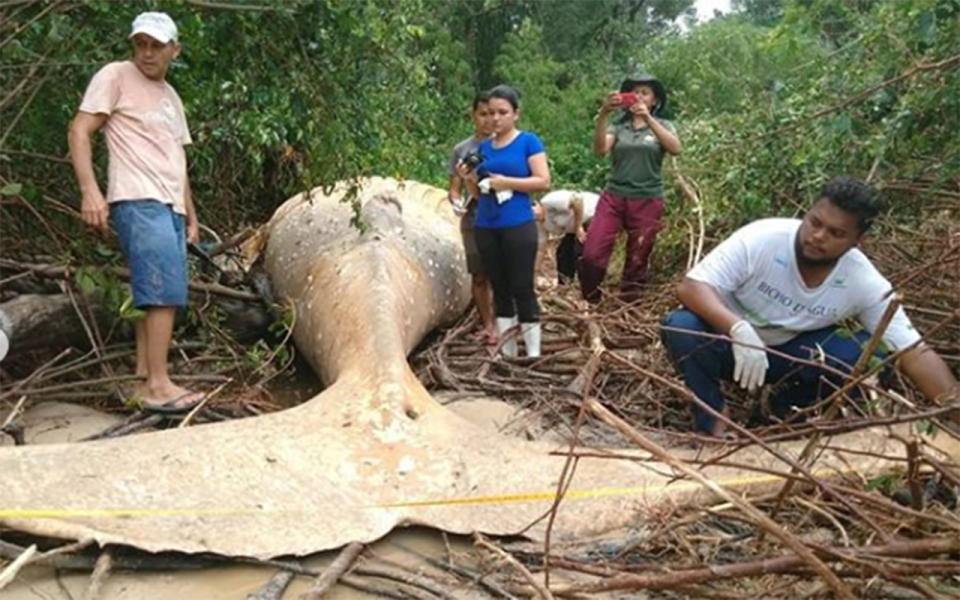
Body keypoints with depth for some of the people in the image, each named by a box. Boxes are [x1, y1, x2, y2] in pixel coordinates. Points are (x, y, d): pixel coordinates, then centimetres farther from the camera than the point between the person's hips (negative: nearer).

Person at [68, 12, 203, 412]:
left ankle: (145, 378, 9)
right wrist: (89, 190, -19)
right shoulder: (115, 77, 1)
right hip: (138, 202, -8)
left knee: (158, 295, 4)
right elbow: (79, 131, -5)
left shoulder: (171, 96, 24)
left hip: (170, 207, 8)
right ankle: (157, 386, -12)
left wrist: (190, 214, 22)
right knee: (165, 292, -15)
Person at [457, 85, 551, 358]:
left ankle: (533, 355, 4)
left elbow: (543, 181, -9)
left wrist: (506, 182, -15)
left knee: (522, 289, -3)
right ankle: (507, 353, 17)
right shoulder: (484, 146, 13)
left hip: (518, 226, -5)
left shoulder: (528, 141, -1)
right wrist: (469, 178, -3)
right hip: (485, 228, 5)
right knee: (500, 289, 9)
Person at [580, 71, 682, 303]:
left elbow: (676, 148, -14)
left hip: (647, 201, 0)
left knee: (636, 262, 5)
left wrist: (648, 119, -24)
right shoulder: (617, 126, 8)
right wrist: (602, 115, -25)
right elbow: (600, 149, -11)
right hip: (613, 197, 0)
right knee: (591, 255, -12)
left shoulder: (663, 126, 8)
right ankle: (589, 304, 8)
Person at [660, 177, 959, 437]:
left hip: (788, 354, 3)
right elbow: (690, 286, -32)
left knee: (871, 354, -21)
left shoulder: (865, 283, -18)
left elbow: (914, 353, -17)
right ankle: (714, 420, -10)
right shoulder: (762, 238, -27)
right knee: (680, 327, -35)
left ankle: (784, 409, 4)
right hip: (730, 340, -2)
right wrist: (739, 329, -49)